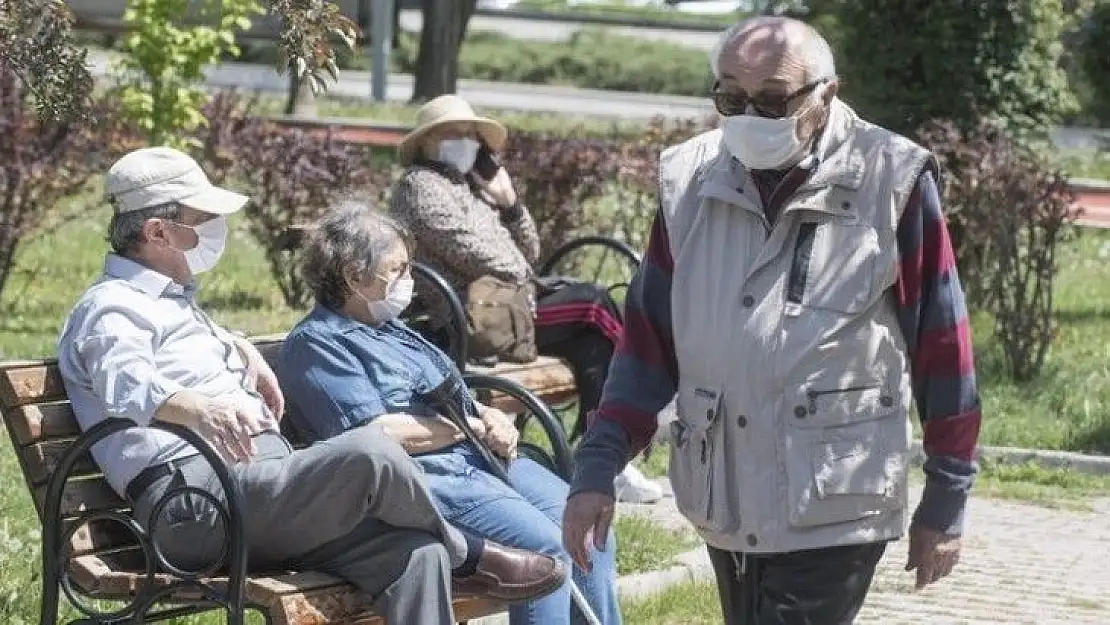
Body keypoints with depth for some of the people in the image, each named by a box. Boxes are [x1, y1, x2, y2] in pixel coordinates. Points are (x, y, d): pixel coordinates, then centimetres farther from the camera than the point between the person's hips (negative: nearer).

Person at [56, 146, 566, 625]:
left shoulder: (171, 297, 29)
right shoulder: (111, 308, -3)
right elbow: (125, 382, -26)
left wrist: (240, 350, 33)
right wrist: (196, 408, -47)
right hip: (198, 498, -10)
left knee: (415, 553, -14)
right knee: (370, 453, -28)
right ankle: (468, 558, 0)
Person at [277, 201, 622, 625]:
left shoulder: (390, 330, 24)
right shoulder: (314, 344, -5)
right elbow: (377, 434, -16)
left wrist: (491, 418, 3)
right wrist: (474, 427, -8)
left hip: (481, 461, 9)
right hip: (425, 477, -9)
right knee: (543, 545, -26)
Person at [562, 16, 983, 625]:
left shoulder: (890, 184, -8)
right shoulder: (691, 182, 5)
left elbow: (941, 347, -3)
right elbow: (648, 337, 10)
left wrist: (945, 502, 0)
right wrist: (598, 467, 1)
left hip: (834, 510, -5)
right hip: (726, 507, 5)